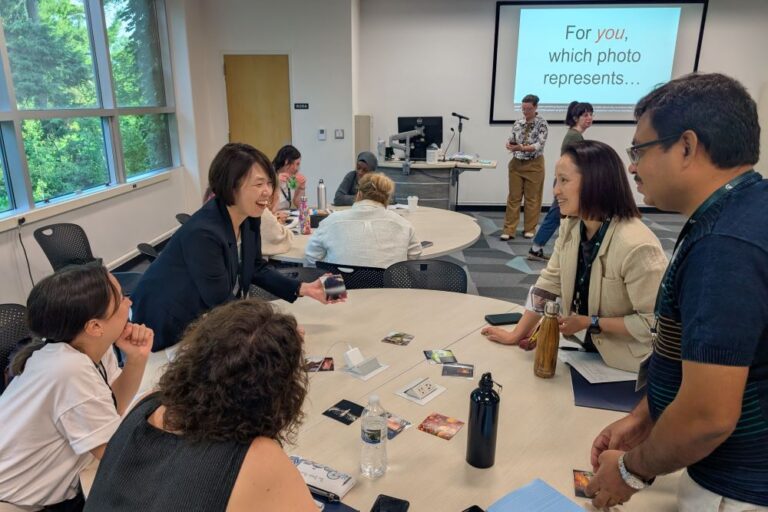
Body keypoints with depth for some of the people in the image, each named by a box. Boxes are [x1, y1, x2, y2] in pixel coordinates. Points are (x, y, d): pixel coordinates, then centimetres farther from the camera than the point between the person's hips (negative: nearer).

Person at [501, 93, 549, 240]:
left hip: (534, 165, -4)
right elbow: (512, 141, 8)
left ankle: (529, 229, 17)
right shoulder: (518, 123, 5)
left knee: (532, 198, 6)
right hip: (516, 164, 4)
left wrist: (521, 148, -32)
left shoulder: (542, 124, -8)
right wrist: (510, 144, -16)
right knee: (513, 197, 4)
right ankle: (509, 229, 7)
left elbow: (539, 145, -18)